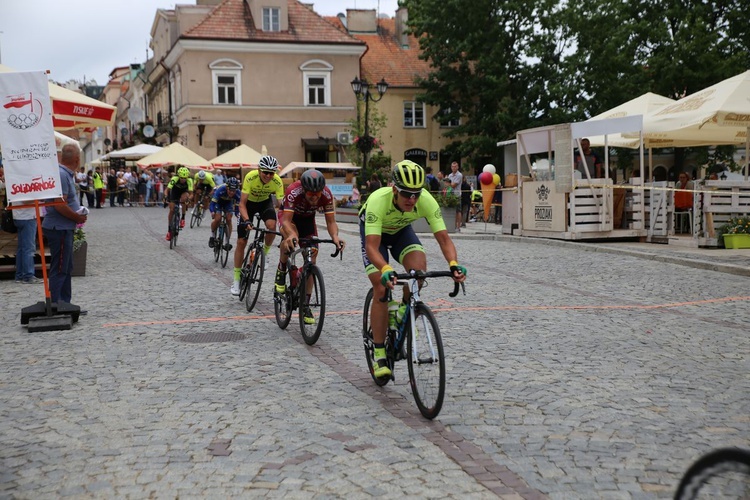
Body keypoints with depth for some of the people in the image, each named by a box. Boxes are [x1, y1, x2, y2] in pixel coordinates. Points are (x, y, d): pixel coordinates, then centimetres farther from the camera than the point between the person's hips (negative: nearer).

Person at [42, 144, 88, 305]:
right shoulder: (62, 175, -20)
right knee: (59, 269, -5)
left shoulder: (66, 174, 12)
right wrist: (78, 218, -14)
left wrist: (78, 213, 9)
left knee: (67, 268, 17)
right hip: (59, 229, -11)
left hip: (64, 228, 11)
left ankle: (65, 303, 25)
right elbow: (60, 205, -26)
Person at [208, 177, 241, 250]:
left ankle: (227, 242, -6)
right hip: (218, 201, -2)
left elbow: (237, 207, -22)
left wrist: (238, 214, -40)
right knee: (217, 219, -20)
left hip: (228, 202, 2)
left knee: (229, 219, -14)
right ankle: (212, 237, 4)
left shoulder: (237, 194, -33)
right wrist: (212, 212, -53)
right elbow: (212, 203, -36)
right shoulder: (220, 190, -41)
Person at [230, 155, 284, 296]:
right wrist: (246, 220, -48)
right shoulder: (250, 177, -34)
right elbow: (242, 204, -32)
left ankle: (265, 253, -3)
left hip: (265, 202, 1)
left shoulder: (277, 181, -30)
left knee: (271, 225, -33)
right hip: (249, 202, -1)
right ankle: (236, 279, 7)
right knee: (241, 242, -5)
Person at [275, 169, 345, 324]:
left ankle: (305, 304, 1)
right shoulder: (293, 192, -39)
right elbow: (286, 221, -42)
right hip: (289, 215, -3)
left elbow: (331, 222, -27)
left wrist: (335, 237, -48)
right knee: (290, 239, -38)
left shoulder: (326, 194, -31)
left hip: (308, 218, 3)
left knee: (311, 260, -8)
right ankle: (281, 270, -9)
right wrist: (291, 234, -63)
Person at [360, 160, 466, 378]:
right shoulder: (378, 200, -41)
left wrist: (454, 264, -52)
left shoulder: (426, 200, -33)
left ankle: (405, 311, 4)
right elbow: (372, 247, -46)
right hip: (374, 233, -2)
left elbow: (443, 238, -33)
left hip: (401, 230, 3)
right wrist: (386, 270, -65)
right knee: (381, 289, -16)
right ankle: (379, 355, -4)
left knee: (418, 266, -27)